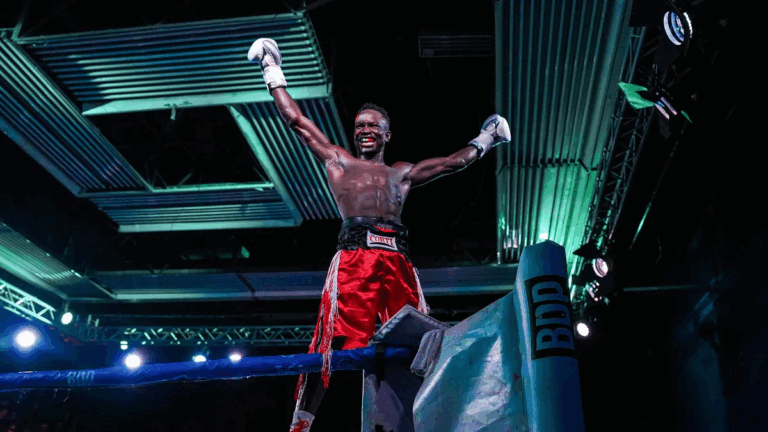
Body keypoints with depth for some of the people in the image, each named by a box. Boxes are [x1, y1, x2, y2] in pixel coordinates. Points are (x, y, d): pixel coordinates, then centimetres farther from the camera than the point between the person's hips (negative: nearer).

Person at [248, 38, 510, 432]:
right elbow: (296, 120, 27)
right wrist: (274, 73, 32)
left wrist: (485, 138, 47)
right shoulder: (337, 161, 25)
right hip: (354, 253, -3)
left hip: (397, 257, 3)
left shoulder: (402, 173, 31)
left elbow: (454, 162, 38)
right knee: (336, 340, -15)